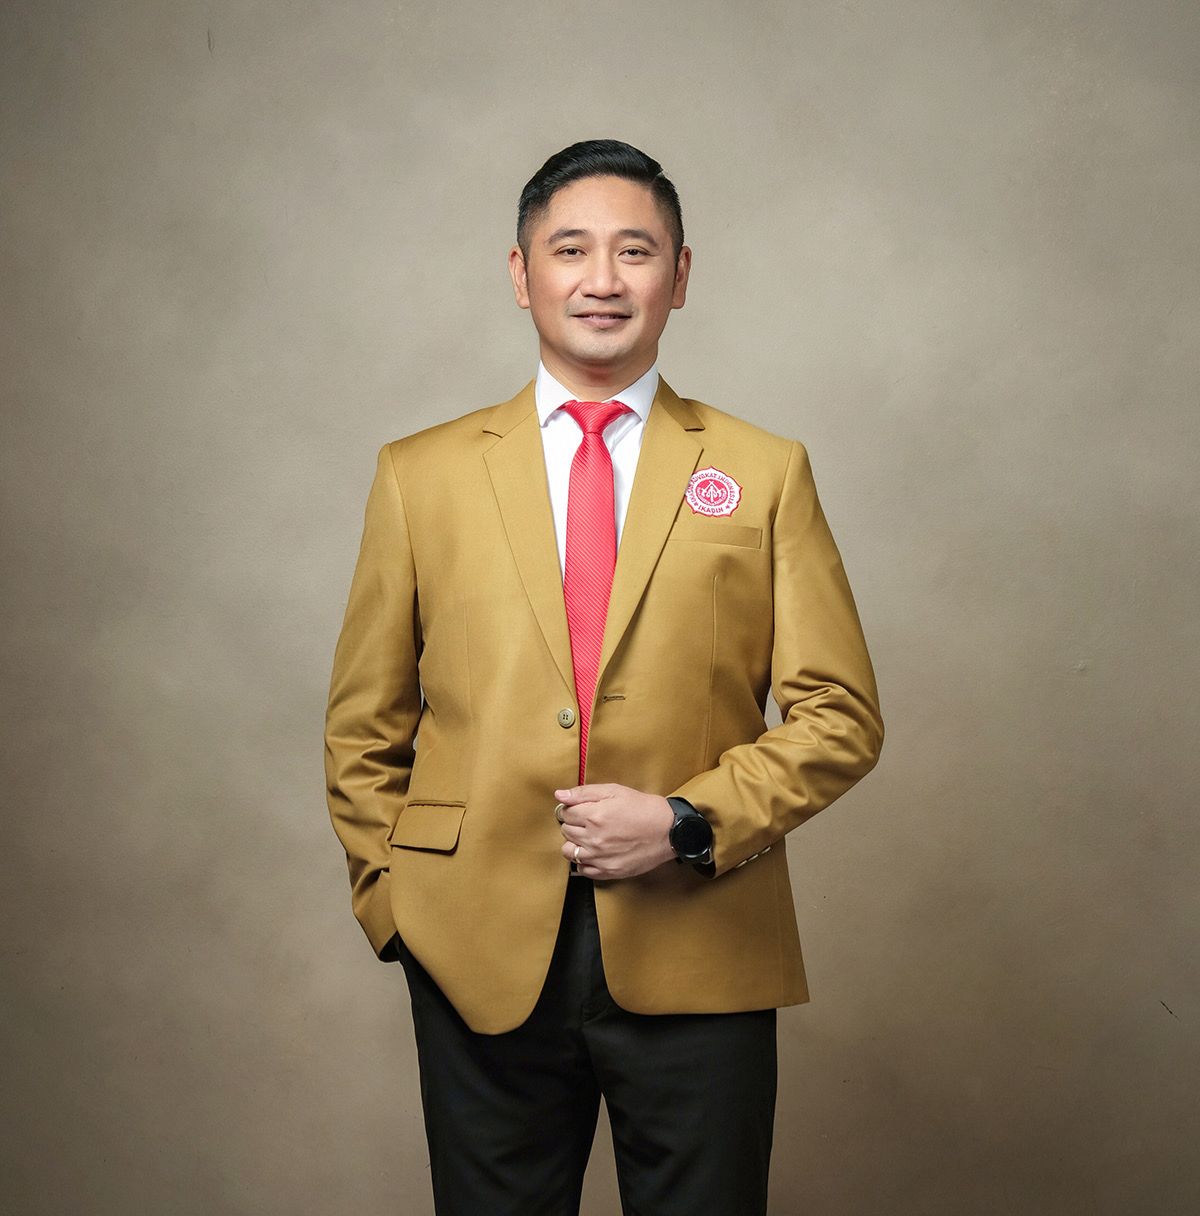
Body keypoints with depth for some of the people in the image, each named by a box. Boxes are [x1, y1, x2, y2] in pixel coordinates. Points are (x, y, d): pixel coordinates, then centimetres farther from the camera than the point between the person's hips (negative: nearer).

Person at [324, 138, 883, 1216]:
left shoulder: (765, 474, 4)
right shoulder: (420, 476, 6)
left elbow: (842, 716, 2)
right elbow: (366, 727, 10)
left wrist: (689, 823, -10)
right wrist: (392, 896, 1)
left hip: (699, 958, 0)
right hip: (480, 957, 1)